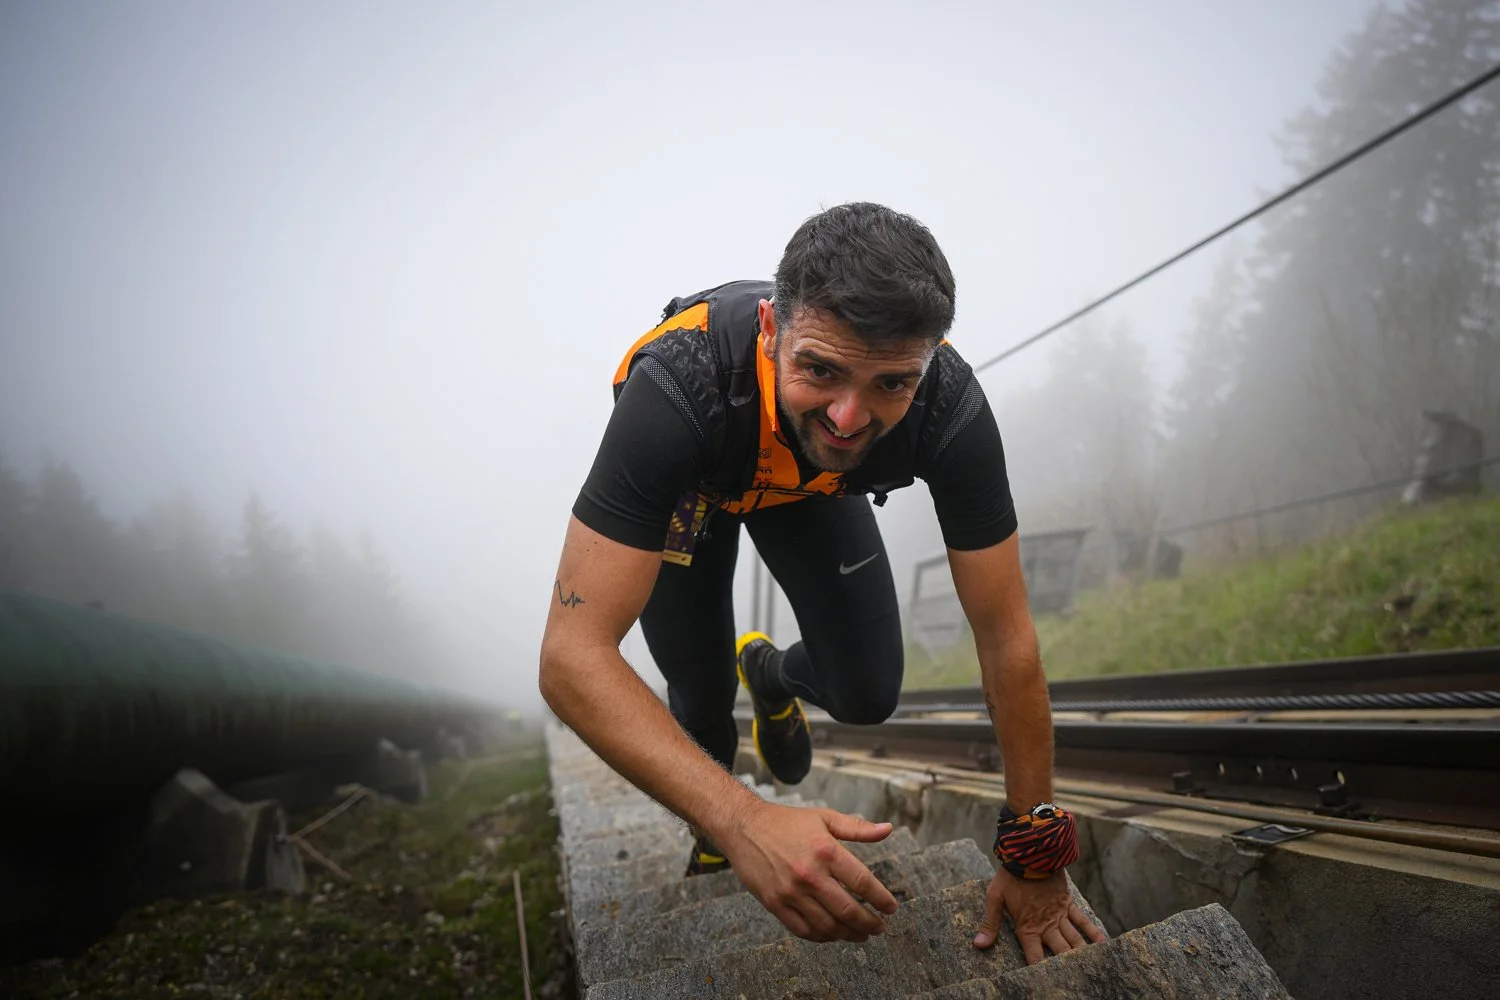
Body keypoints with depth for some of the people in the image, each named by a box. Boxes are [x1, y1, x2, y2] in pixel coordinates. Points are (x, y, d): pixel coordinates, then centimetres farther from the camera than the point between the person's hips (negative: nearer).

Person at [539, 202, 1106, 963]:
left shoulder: (950, 409, -38)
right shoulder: (678, 386, -47)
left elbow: (1007, 637, -28)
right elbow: (572, 657, -48)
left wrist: (1034, 853, -22)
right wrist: (742, 822, -58)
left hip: (809, 483, 2)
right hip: (691, 480, -1)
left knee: (868, 694, -3)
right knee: (702, 701, -5)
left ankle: (771, 675, 34)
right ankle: (716, 844, 31)